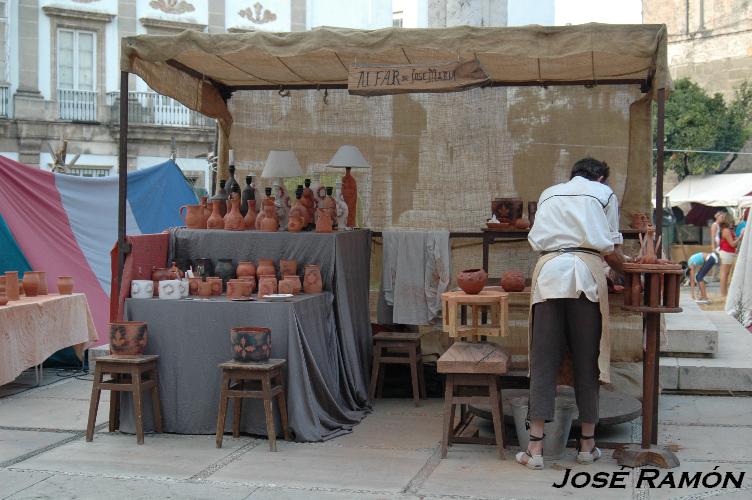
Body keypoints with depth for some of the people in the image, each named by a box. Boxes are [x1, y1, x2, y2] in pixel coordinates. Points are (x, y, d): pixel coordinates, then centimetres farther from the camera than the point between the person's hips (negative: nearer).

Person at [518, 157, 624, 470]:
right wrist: (624, 269, 27)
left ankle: (535, 447, -1)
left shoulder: (549, 194, 24)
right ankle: (587, 443, 15)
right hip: (586, 272, -2)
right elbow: (610, 250, 9)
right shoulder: (604, 194, 15)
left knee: (543, 361, 2)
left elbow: (538, 240, 17)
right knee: (587, 360, 7)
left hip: (548, 272, 2)